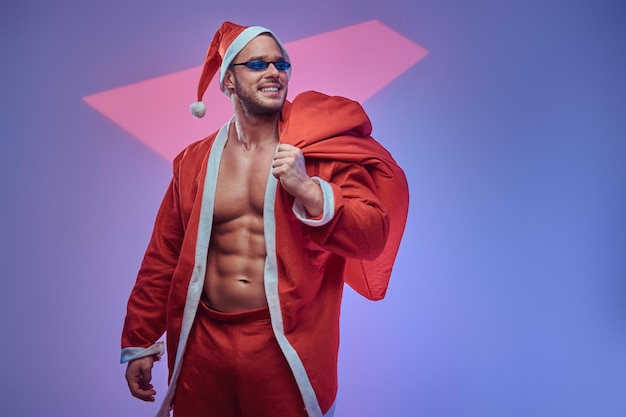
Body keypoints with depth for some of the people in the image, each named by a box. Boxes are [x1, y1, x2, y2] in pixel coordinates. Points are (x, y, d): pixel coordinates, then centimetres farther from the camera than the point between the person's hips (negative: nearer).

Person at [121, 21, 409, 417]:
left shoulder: (319, 147, -4)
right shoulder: (195, 161, 3)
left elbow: (374, 237, -10)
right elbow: (164, 257, 7)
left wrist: (308, 190, -22)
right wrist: (139, 341, 10)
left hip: (288, 347, -2)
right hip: (205, 344, 3)